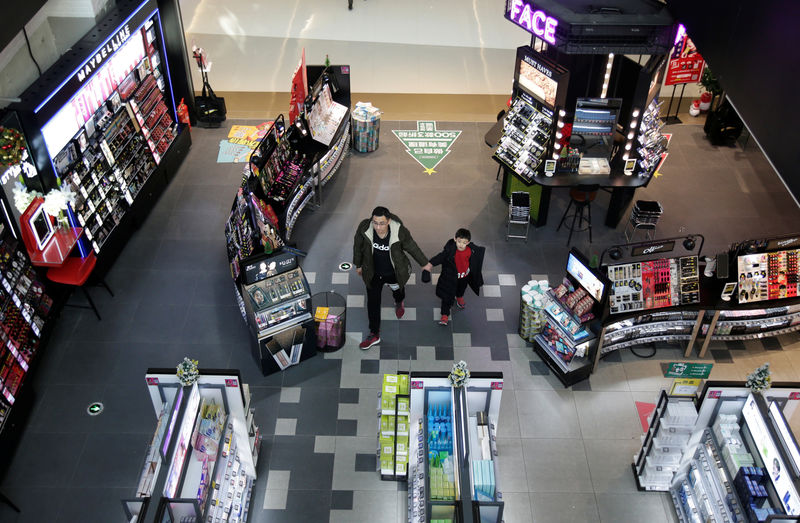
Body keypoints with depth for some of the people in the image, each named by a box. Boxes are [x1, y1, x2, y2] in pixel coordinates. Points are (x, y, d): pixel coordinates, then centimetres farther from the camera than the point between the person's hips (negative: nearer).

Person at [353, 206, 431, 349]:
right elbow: (358, 246, -8)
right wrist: (358, 265, 6)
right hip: (373, 273, 0)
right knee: (372, 303, 12)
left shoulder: (399, 231, -33)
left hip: (395, 273, 0)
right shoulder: (364, 228, -29)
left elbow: (412, 247, -13)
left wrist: (424, 263, 2)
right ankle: (374, 334, 33)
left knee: (398, 291, 31)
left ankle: (399, 304, 69)